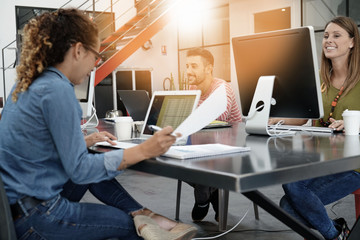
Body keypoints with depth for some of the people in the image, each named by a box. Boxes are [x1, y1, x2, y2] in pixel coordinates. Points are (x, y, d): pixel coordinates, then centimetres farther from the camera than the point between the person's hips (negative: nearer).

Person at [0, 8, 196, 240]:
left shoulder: (28, 84, 8)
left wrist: (88, 141, 20)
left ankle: (141, 215, 1)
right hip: (33, 219, -9)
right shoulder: (57, 90, -21)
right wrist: (144, 150, -22)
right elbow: (79, 169, -21)